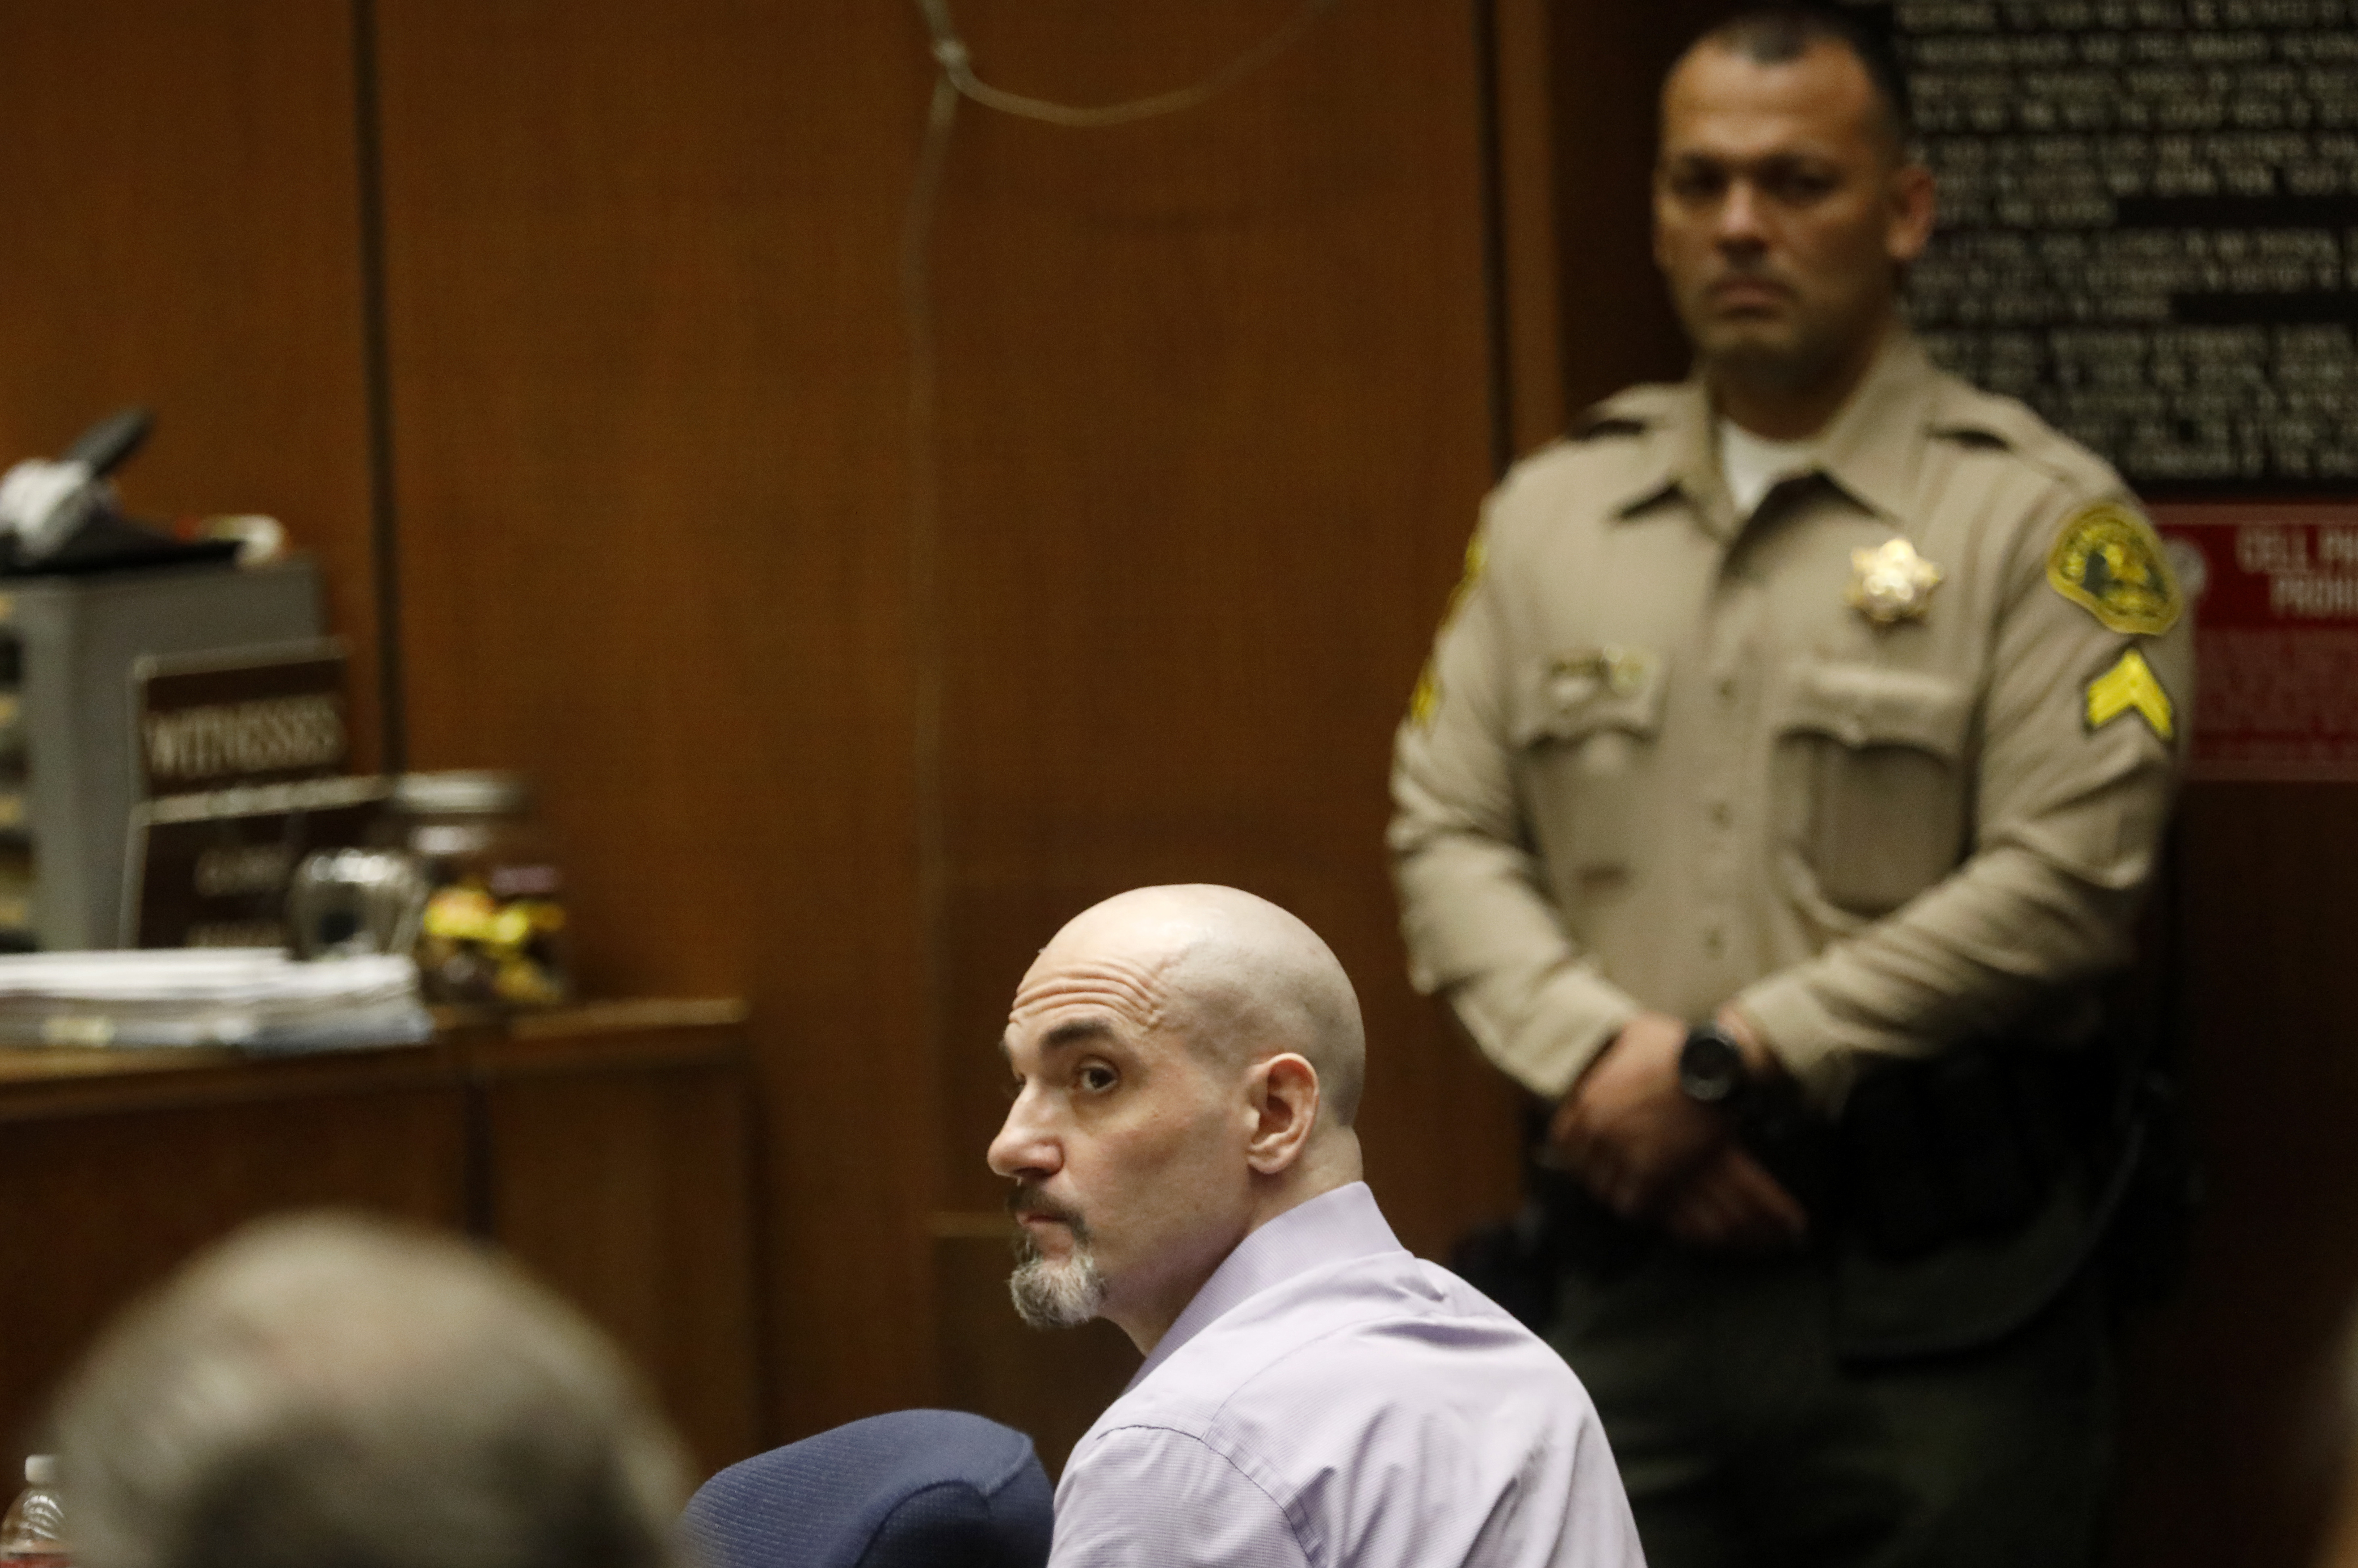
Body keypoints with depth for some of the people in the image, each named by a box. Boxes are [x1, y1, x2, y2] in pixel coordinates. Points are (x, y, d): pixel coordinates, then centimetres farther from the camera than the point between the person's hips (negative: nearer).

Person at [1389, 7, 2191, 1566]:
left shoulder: (2040, 517, -3)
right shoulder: (1553, 513, 14)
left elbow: (2066, 877, -12)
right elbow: (1447, 828, 10)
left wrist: (1729, 1061, -13)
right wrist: (1603, 1060, -9)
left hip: (1934, 1291, -4)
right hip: (1627, 1274, 4)